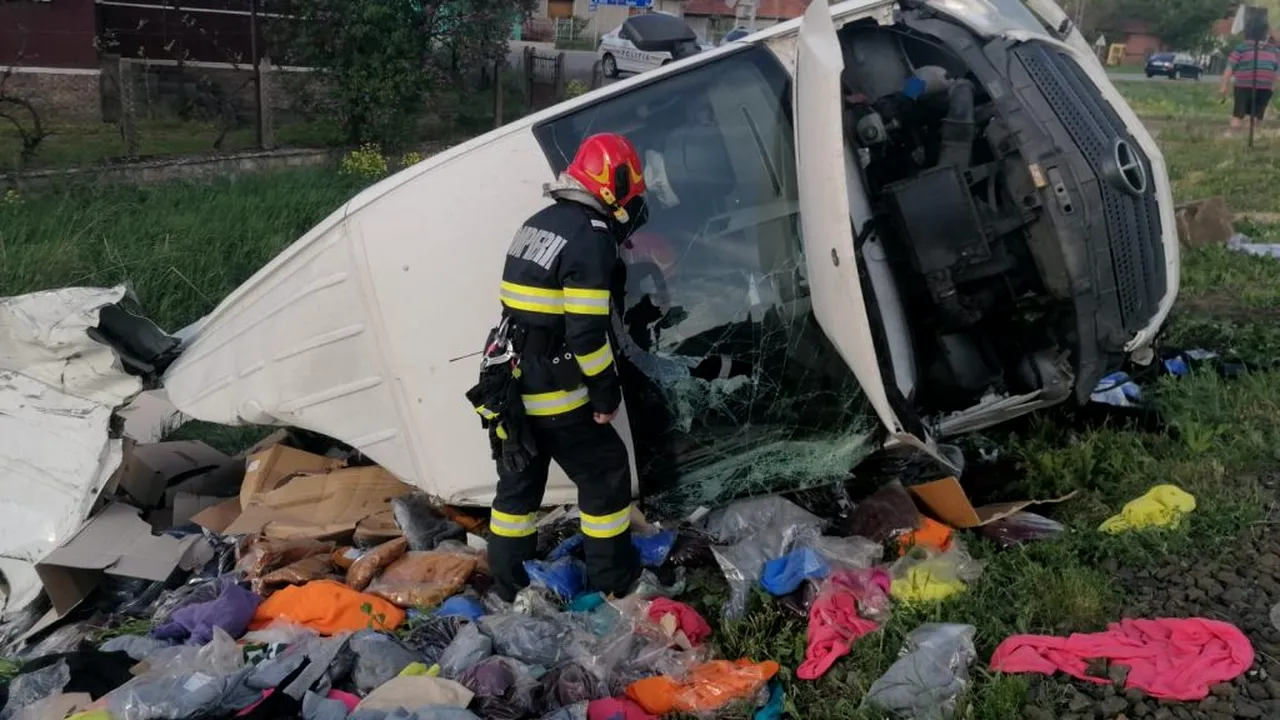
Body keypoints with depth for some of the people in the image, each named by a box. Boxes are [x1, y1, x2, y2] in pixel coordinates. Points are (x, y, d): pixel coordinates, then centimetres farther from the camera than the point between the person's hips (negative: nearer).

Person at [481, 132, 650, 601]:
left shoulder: (537, 224, 12)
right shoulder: (590, 239, -16)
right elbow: (587, 332, -20)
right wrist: (607, 392, -11)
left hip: (510, 384, 8)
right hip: (555, 391, -8)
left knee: (519, 479, 18)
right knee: (604, 473, 8)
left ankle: (508, 580, 29)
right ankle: (612, 577, 18)